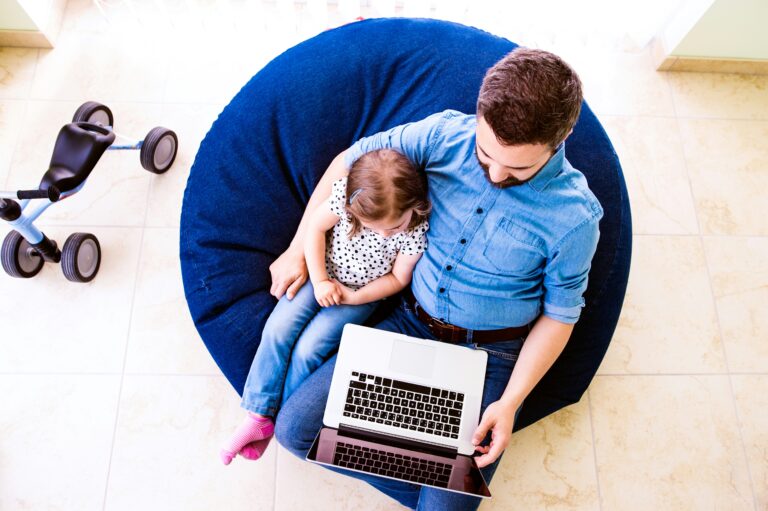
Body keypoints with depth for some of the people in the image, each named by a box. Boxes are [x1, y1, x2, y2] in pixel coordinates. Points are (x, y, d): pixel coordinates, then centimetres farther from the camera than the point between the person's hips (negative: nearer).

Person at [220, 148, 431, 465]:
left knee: (307, 350, -14)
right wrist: (319, 280, -16)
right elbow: (315, 228, -9)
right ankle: (258, 416, 2)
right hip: (324, 275, 3)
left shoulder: (417, 229, -25)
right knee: (278, 330, -11)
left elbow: (398, 278, -11)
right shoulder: (346, 193, -24)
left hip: (364, 293, -2)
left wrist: (354, 297, -16)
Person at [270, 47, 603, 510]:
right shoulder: (447, 133, -11)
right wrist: (299, 250, 3)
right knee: (296, 428, -6)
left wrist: (511, 401, -12)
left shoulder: (573, 216, -16)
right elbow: (350, 160, 1)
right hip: (411, 323, 3)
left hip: (488, 355, -3)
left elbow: (559, 314, -4)